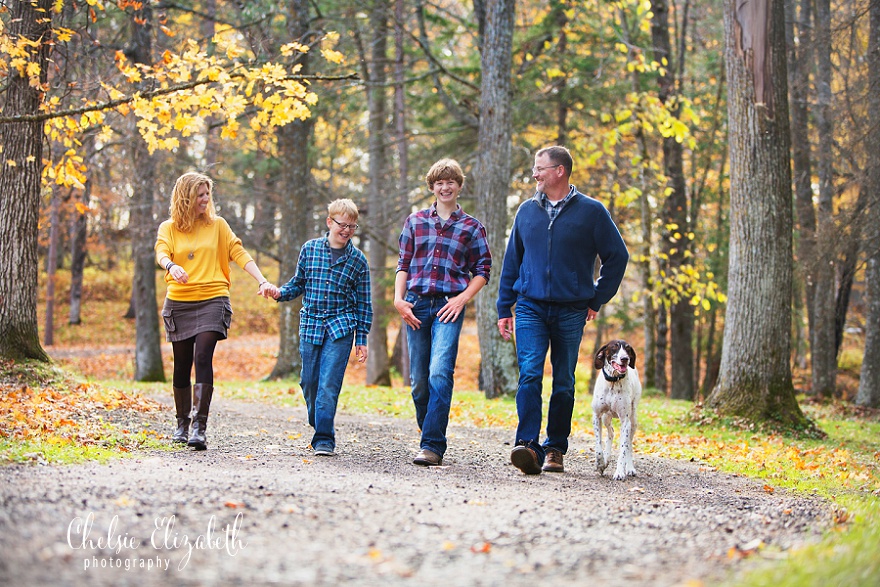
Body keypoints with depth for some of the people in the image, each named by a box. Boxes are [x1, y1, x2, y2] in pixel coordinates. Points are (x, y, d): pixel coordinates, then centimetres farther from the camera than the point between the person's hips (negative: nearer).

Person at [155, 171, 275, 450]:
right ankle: (182, 424, 24)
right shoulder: (169, 228, 8)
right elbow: (161, 252, -10)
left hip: (212, 300, -1)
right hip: (179, 302, 1)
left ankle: (200, 427, -22)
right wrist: (172, 266, -34)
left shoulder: (217, 225, 10)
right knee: (182, 365, 6)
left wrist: (262, 281, -6)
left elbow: (238, 253, 5)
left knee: (203, 358, -17)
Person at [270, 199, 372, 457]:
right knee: (309, 383, 5)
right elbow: (298, 283, 15)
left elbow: (363, 303, 6)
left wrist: (361, 339, 3)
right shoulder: (310, 249, 5)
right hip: (310, 326, 2)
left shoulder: (358, 260, 3)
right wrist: (280, 293, -6)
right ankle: (320, 429, 26)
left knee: (329, 384, -12)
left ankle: (324, 439, -8)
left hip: (340, 329, -2)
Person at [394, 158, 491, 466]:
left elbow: (482, 270, 8)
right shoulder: (415, 221, 13)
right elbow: (403, 264, 13)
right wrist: (399, 299, 0)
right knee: (418, 379, 4)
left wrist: (462, 298, -6)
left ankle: (432, 446, -21)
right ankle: (430, 437, 19)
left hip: (449, 305, -3)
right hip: (417, 304, 3)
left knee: (440, 373, -19)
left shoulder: (471, 227, 9)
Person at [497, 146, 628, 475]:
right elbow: (512, 260, 15)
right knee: (529, 374, -15)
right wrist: (503, 308, 11)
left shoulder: (591, 212, -1)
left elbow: (617, 256, 6)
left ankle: (555, 450, 17)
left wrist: (597, 300, 3)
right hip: (530, 308, 1)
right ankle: (528, 446, -22)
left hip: (571, 312, -1)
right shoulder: (527, 210, 8)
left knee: (564, 382, 6)